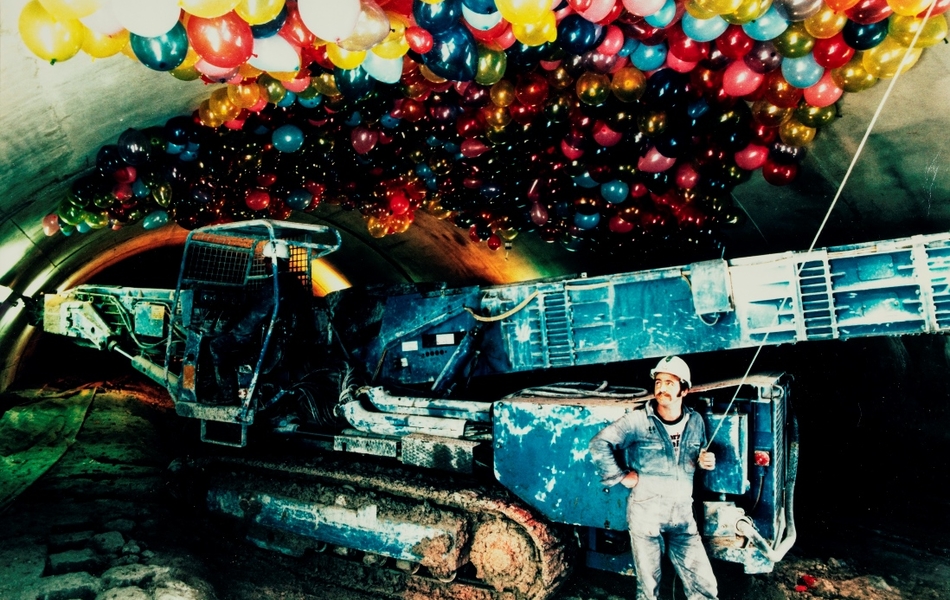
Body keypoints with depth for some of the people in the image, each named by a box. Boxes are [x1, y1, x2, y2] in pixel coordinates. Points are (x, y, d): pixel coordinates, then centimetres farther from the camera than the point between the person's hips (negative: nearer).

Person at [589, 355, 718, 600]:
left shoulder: (695, 421, 5)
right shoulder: (638, 421, -12)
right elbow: (599, 444, -15)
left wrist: (703, 461, 0)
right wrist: (621, 475, -12)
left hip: (682, 514, 4)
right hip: (646, 512, -3)